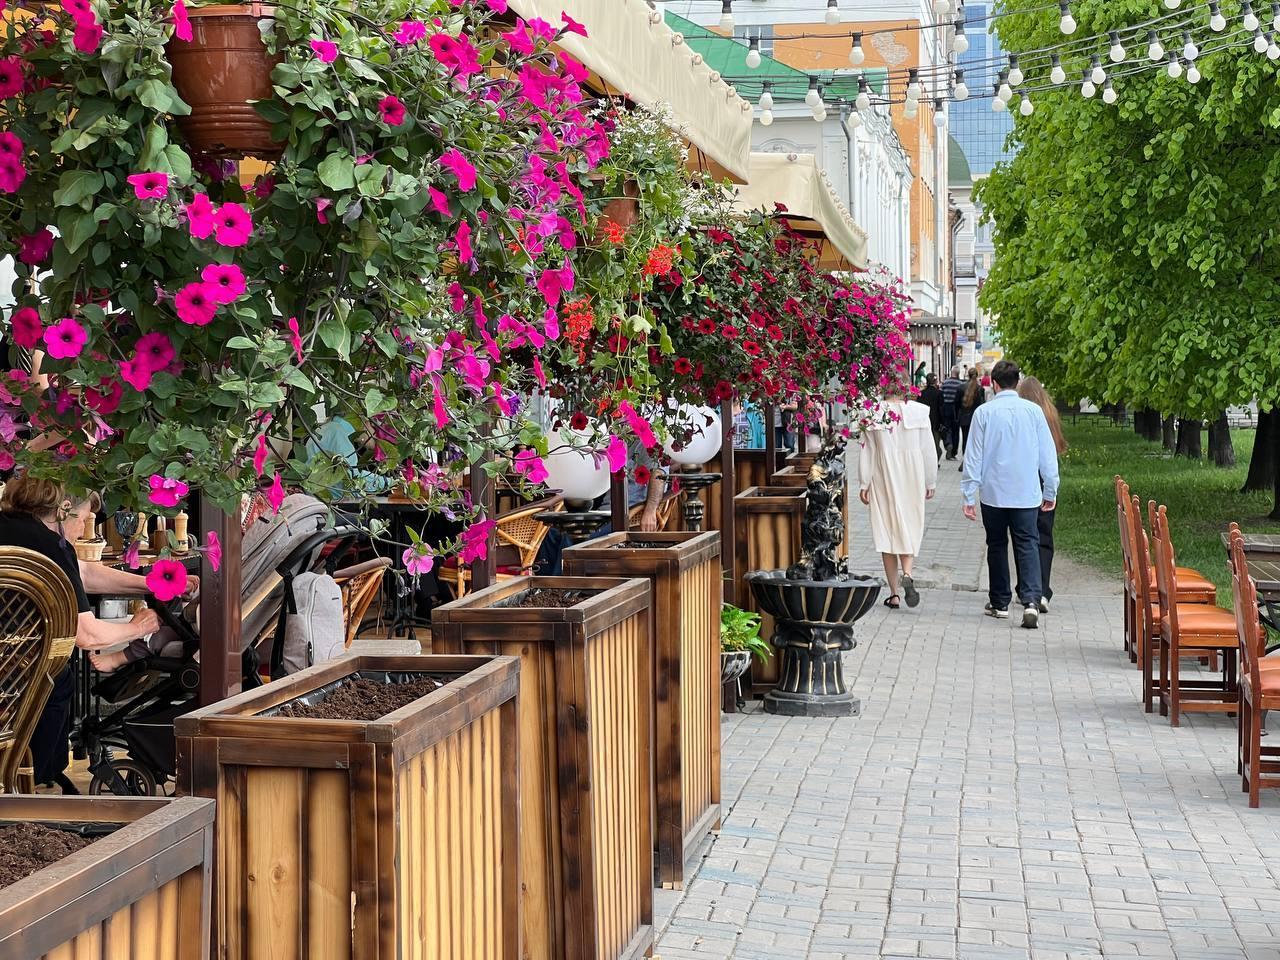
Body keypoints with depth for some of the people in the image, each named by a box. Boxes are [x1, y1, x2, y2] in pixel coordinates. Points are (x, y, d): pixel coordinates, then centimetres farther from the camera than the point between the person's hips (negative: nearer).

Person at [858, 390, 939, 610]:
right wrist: (930, 483, 9)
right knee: (909, 529, 14)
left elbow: (867, 450, -4)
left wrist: (864, 484, 4)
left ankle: (894, 594, 8)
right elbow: (928, 450, -2)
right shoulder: (918, 411, -8)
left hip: (883, 482, 0)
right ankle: (907, 574, -14)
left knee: (886, 531, 8)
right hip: (912, 480, 0)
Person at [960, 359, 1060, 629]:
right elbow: (1048, 453, 4)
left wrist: (969, 496, 2)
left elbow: (973, 456, -3)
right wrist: (1050, 491, 14)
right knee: (1027, 546, 0)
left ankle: (999, 603, 20)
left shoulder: (984, 413, -5)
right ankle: (1031, 600, -17)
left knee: (997, 546, 13)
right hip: (1027, 494, 0)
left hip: (993, 493, 0)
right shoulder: (1033, 411, -1)